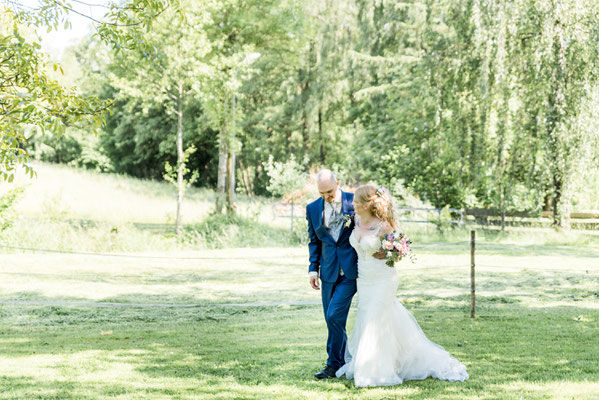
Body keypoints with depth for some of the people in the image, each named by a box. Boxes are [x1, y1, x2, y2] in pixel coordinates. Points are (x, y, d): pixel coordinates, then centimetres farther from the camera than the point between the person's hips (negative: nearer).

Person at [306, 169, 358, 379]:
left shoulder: (354, 202, -4)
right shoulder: (313, 208, 7)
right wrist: (313, 268, 6)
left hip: (350, 270, -4)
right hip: (329, 272, 4)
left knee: (334, 315, -13)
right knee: (332, 319, 7)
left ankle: (334, 364, 0)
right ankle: (344, 361, 21)